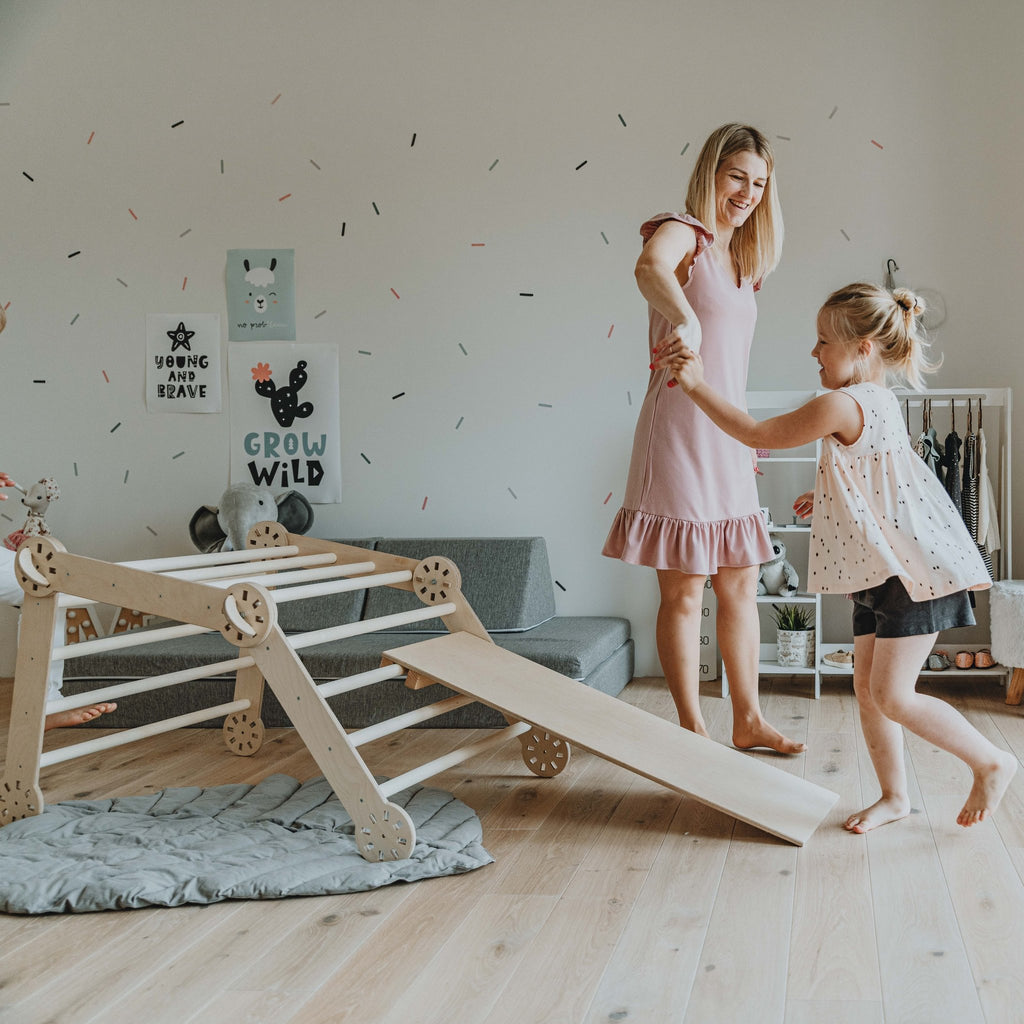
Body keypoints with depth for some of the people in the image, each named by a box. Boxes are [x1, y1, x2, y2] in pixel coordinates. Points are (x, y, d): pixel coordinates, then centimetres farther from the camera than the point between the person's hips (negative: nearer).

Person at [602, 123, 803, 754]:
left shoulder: (738, 258, 18)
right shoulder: (681, 234, -8)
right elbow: (650, 268, -35)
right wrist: (683, 319, -55)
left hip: (727, 438, 9)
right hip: (680, 431, -9)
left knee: (740, 584, 13)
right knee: (684, 591, -1)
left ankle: (749, 721, 24)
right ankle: (694, 731, 9)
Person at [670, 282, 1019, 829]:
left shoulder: (842, 405, -21)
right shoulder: (876, 399, 12)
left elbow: (756, 434, -15)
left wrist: (697, 385, -10)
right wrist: (827, 498, 18)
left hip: (913, 569, -10)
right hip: (880, 569, 10)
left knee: (892, 695, -8)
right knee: (867, 686, 10)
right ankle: (894, 795, 20)